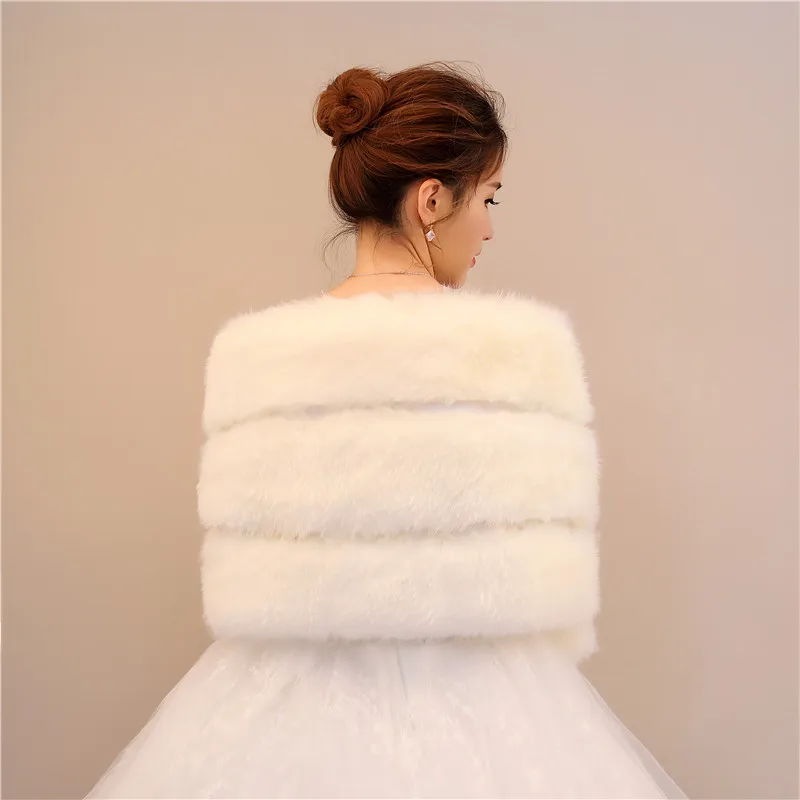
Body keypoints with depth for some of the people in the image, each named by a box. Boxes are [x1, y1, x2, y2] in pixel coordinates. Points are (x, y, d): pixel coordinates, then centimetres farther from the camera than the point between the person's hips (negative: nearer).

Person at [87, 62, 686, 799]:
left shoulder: (253, 349, -7)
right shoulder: (524, 341, -14)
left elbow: (240, 588, -2)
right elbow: (547, 570, -10)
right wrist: (547, 690, 8)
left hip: (293, 707, 2)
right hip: (477, 703, -2)